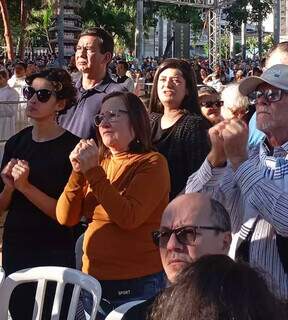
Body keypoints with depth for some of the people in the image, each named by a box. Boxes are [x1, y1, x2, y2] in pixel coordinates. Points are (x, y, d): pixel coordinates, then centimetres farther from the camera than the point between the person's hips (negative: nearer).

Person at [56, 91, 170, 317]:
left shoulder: (152, 162, -9)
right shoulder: (98, 162, 8)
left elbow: (128, 218, -22)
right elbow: (66, 218, 1)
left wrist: (93, 172, -21)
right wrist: (78, 172, -12)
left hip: (137, 284, -5)